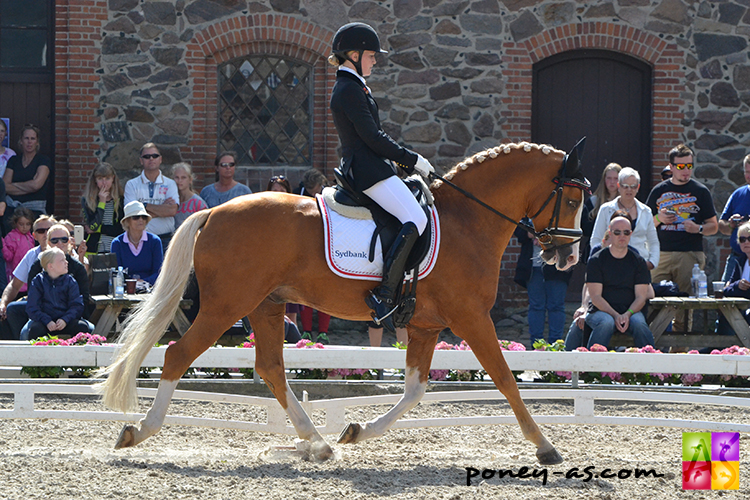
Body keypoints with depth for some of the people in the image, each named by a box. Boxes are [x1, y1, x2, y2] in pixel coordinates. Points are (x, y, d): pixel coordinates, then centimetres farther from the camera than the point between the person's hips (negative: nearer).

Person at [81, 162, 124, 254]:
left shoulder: (120, 200, 6)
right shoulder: (86, 200, 3)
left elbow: (122, 229, 0)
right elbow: (93, 227, -9)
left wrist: (97, 229, -6)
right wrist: (102, 202, -9)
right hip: (93, 250, -1)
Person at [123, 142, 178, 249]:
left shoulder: (170, 184, 10)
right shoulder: (131, 185, 8)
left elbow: (172, 211, -6)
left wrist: (145, 206, -5)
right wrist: (162, 209, -5)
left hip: (165, 240, 1)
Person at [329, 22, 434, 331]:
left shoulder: (350, 87, 21)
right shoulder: (350, 89, -12)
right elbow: (372, 138, -17)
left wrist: (405, 161, 15)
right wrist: (413, 160, -10)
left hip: (363, 167, 11)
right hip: (367, 169, -11)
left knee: (415, 216, 12)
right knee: (415, 219, -22)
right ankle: (384, 294, -28)